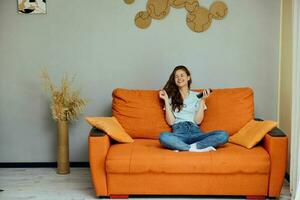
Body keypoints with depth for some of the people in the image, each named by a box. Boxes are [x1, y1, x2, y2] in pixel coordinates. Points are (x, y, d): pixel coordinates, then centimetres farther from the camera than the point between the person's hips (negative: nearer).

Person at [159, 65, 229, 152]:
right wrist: (166, 100, 2)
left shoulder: (197, 96, 17)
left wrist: (203, 100, 1)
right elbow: (171, 122, 4)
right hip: (179, 132, -2)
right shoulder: (171, 97, 16)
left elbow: (198, 120, 5)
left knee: (223, 135, -27)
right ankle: (197, 148, -28)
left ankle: (183, 148, -31)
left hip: (195, 132, 2)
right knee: (163, 137, -38)